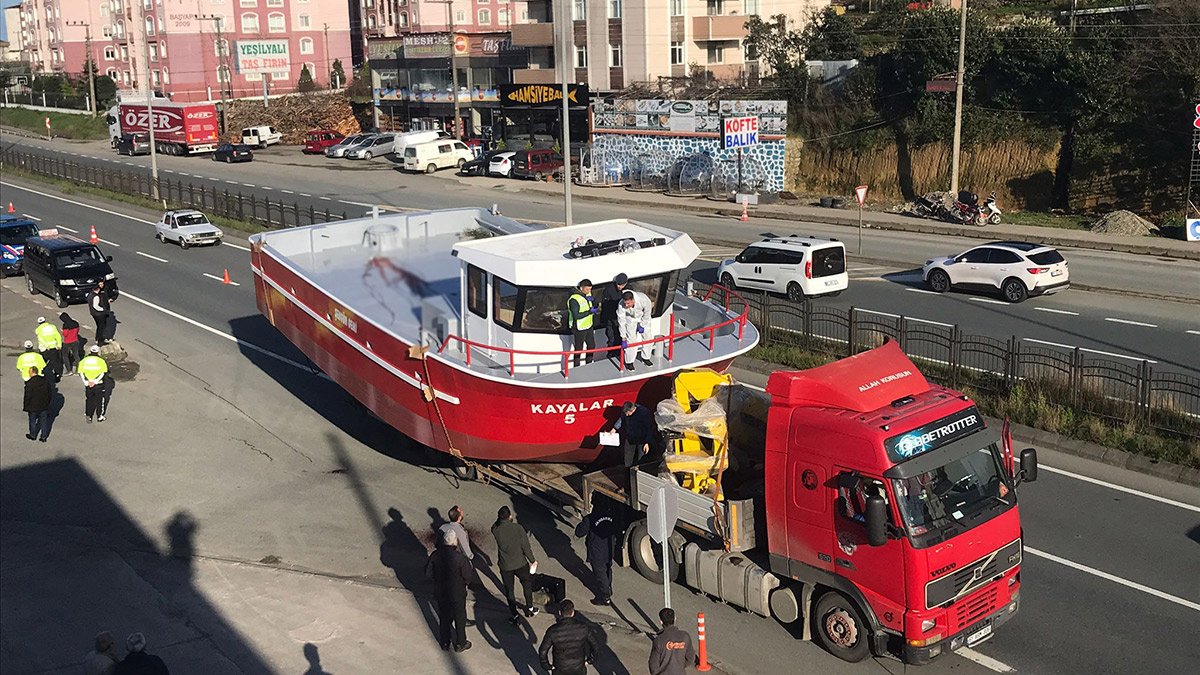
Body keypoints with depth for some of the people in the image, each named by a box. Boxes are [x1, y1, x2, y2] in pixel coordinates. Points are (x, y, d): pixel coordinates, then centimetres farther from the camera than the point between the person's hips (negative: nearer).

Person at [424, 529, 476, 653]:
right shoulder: (460, 558, -28)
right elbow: (470, 577, -18)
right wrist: (471, 568, 2)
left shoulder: (435, 555, -15)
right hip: (457, 594, -4)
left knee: (444, 617, 22)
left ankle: (445, 643, 36)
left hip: (440, 592, 4)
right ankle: (460, 644, 34)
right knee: (460, 619, 18)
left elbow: (428, 573, -3)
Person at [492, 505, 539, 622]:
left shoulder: (495, 530, -16)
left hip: (505, 566, 0)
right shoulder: (518, 528, -19)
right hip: (520, 563, 0)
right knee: (527, 584, 24)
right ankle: (529, 608, 37)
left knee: (509, 590, 16)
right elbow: (526, 546, -13)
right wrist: (532, 560, 1)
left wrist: (501, 518, -2)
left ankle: (515, 615, 22)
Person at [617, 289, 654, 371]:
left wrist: (642, 325, -12)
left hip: (643, 317, 1)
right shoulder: (621, 305, -36)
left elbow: (647, 313, -18)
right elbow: (621, 322, -28)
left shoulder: (644, 299, -39)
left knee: (648, 337, 4)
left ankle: (645, 357, 25)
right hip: (630, 319, -1)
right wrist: (623, 338, -26)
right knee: (631, 340, -9)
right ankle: (629, 362, 7)